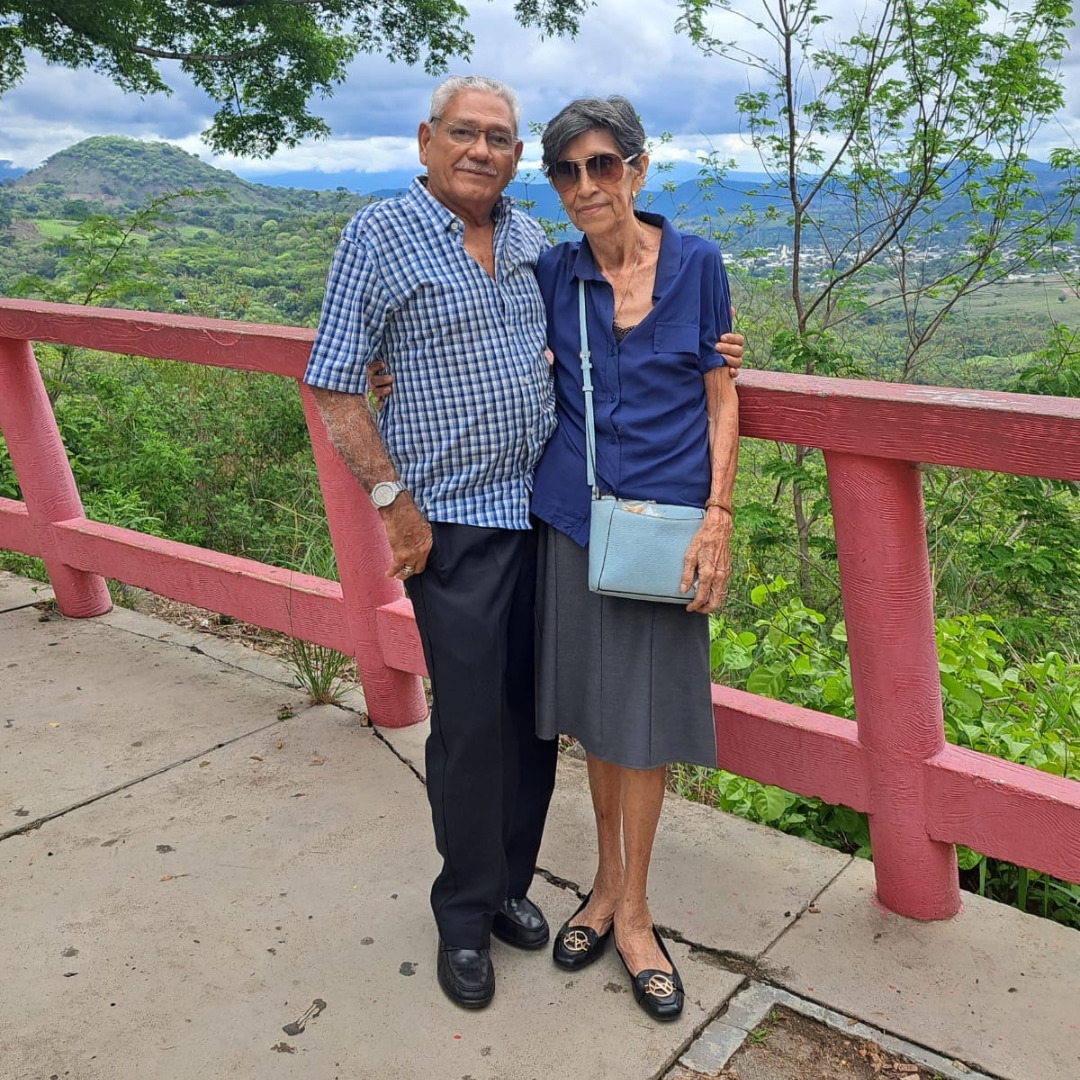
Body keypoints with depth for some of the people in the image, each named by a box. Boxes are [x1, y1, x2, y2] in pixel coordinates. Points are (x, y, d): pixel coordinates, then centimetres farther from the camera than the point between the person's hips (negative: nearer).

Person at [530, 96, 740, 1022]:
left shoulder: (697, 265, -3)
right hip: (573, 517, 2)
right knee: (592, 707, 12)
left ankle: (632, 911, 23)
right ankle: (608, 880, 34)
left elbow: (721, 400, 0)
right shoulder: (553, 273, 2)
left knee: (644, 717, 4)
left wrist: (718, 518, -8)